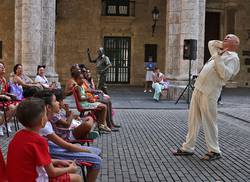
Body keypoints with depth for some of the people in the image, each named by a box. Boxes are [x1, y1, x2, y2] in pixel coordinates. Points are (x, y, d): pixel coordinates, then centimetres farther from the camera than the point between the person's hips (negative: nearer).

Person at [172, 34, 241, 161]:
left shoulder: (233, 58, -4)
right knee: (193, 120, 10)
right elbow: (211, 43, 39)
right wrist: (222, 44, 23)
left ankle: (214, 151, 7)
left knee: (209, 122, -5)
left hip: (209, 93, -8)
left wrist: (218, 58, -17)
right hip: (198, 89, 8)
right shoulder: (220, 52, 22)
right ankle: (188, 147, 16)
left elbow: (226, 75, -18)